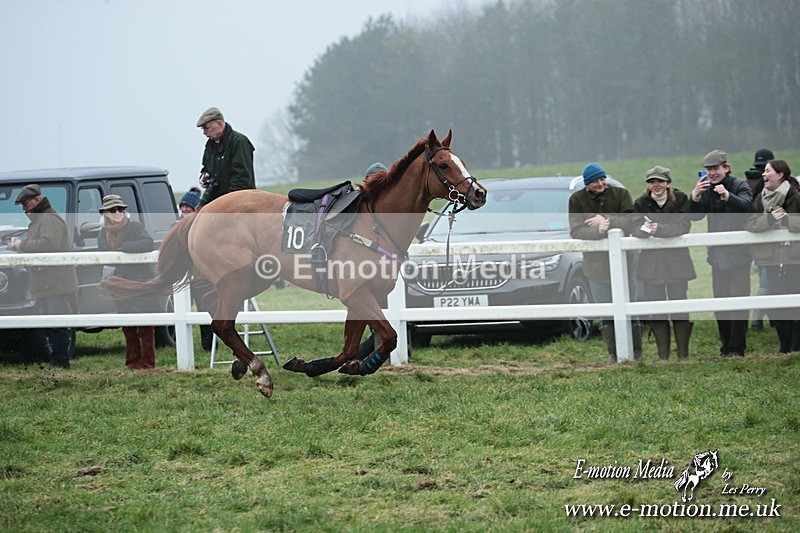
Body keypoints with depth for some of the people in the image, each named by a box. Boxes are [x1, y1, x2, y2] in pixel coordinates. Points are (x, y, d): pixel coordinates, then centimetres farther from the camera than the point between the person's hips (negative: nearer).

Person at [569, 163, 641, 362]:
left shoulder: (620, 194, -1)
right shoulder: (577, 200, 1)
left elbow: (630, 221, -12)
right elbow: (575, 230, -7)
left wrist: (606, 222, -21)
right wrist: (599, 231, -22)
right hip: (596, 264, 1)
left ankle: (636, 352, 4)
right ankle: (613, 353, 12)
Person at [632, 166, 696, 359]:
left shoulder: (680, 199, -4)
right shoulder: (641, 203, 2)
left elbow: (684, 226, -15)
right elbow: (635, 229, -7)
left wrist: (659, 229, -28)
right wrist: (645, 229, -30)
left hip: (677, 262, -2)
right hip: (651, 262, 2)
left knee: (680, 310, 1)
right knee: (656, 312, 3)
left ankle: (683, 354, 7)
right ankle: (663, 356, 8)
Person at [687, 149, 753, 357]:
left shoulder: (739, 186, -5)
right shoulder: (707, 189, 8)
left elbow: (746, 206, -23)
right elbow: (695, 216, -1)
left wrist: (727, 196, -40)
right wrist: (695, 197, -19)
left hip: (738, 253, -5)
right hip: (717, 254, 5)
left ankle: (737, 347, -3)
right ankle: (726, 346, 15)